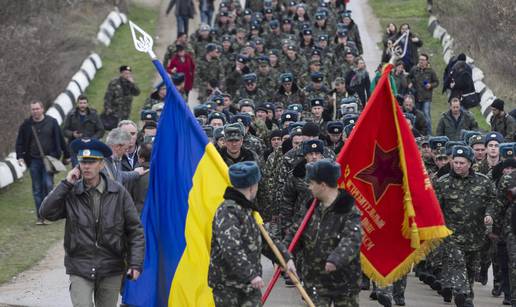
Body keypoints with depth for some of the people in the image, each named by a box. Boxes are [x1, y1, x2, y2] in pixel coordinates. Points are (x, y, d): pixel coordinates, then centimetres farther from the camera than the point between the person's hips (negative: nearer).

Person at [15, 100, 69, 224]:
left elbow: (60, 140, 7)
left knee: (48, 185, -12)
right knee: (37, 189, 4)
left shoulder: (52, 122, 1)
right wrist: (20, 156, -2)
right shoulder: (26, 125, 4)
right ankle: (40, 216, 11)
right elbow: (20, 142, 11)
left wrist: (66, 155, 10)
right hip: (33, 161, 2)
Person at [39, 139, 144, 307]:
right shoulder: (71, 193, -2)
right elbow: (46, 212, -14)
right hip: (80, 268, -1)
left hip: (111, 269, 1)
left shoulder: (119, 193, -2)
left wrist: (135, 264, -5)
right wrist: (66, 184, -14)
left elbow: (135, 230, 1)